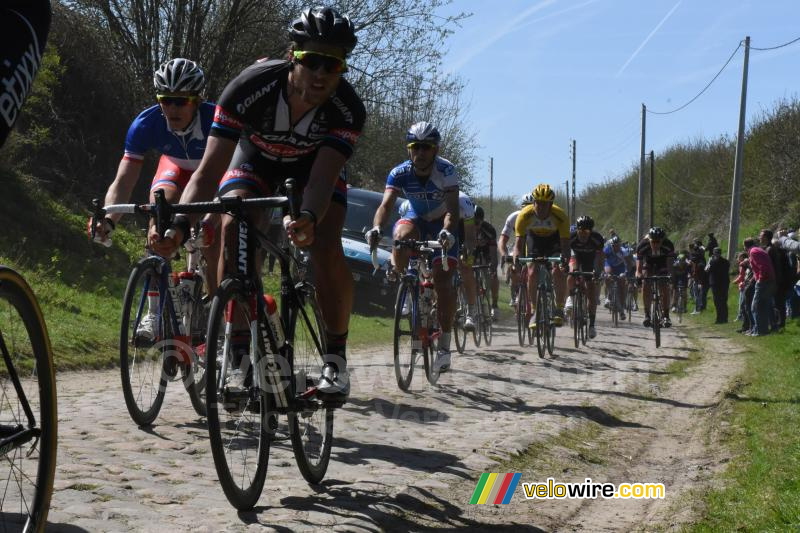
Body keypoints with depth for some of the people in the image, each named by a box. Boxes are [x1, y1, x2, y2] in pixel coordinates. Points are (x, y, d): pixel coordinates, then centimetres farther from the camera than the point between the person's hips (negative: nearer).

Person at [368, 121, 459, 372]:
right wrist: (376, 229, -52)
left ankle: (445, 344, -8)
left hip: (442, 223, -2)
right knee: (401, 237, -36)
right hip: (417, 219, 2)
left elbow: (452, 209, -37)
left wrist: (447, 232, -57)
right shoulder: (400, 173, -21)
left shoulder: (446, 171, -27)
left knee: (443, 281, -14)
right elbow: (386, 204, -32)